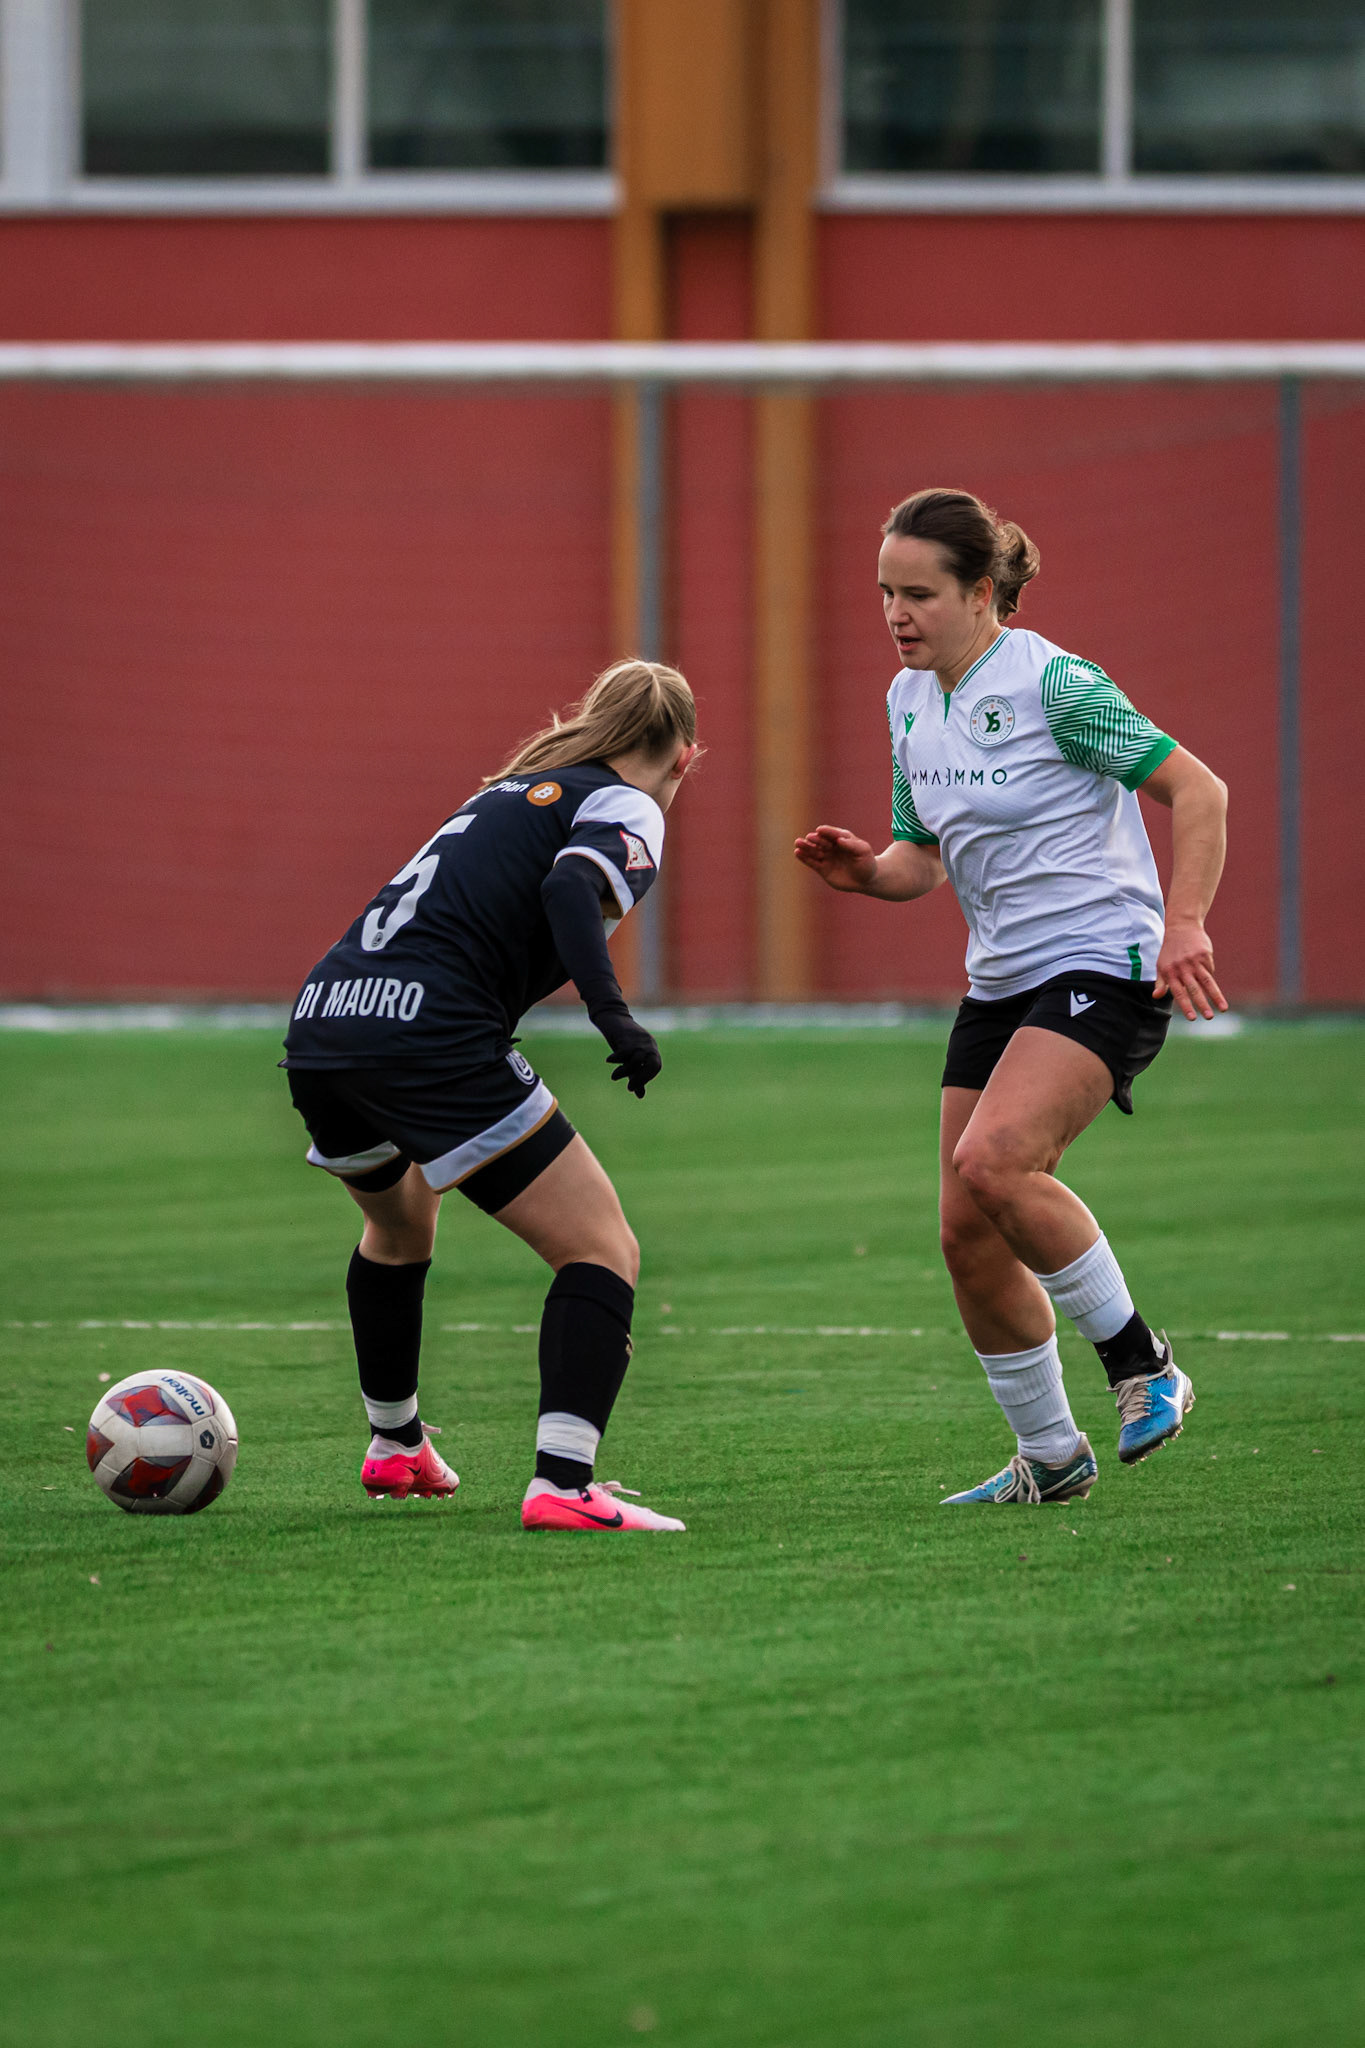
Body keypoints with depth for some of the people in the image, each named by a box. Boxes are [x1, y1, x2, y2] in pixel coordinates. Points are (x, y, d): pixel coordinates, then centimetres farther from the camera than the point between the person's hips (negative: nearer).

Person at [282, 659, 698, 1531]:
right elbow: (572, 887, -16)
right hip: (432, 1032, -8)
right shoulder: (627, 808, 4)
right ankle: (563, 1484, -19)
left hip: (319, 1026, 8)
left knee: (400, 1225, 36)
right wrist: (614, 1014, -24)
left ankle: (395, 1447, 51)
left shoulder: (516, 790, 28)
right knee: (602, 1251, -4)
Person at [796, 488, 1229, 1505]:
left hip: (1105, 966, -8)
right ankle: (1051, 1457, 19)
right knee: (968, 1234, 3)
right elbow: (922, 856, 19)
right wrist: (865, 871, -4)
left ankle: (1140, 1362, -11)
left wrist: (1184, 923, -24)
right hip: (1001, 985, 8)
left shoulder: (1052, 683, -14)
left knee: (992, 1163, -28)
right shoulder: (911, 700, 9)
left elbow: (1197, 788, -13)